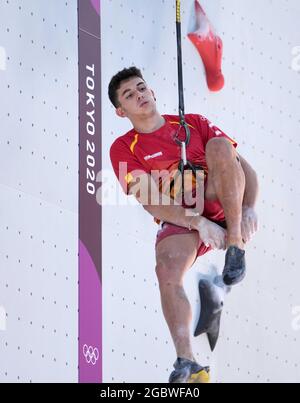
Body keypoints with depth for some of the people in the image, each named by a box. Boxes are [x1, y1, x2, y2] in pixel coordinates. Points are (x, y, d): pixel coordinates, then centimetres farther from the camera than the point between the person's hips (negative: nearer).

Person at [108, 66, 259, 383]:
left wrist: (249, 208, -13)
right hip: (179, 221, -2)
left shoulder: (193, 123, 12)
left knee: (219, 144, -22)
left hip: (224, 210, 2)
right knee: (167, 272, -33)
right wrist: (198, 222, -24)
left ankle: (236, 245, -24)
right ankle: (186, 362, -32)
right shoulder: (124, 148, 5)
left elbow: (244, 167, 7)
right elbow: (151, 201, -9)